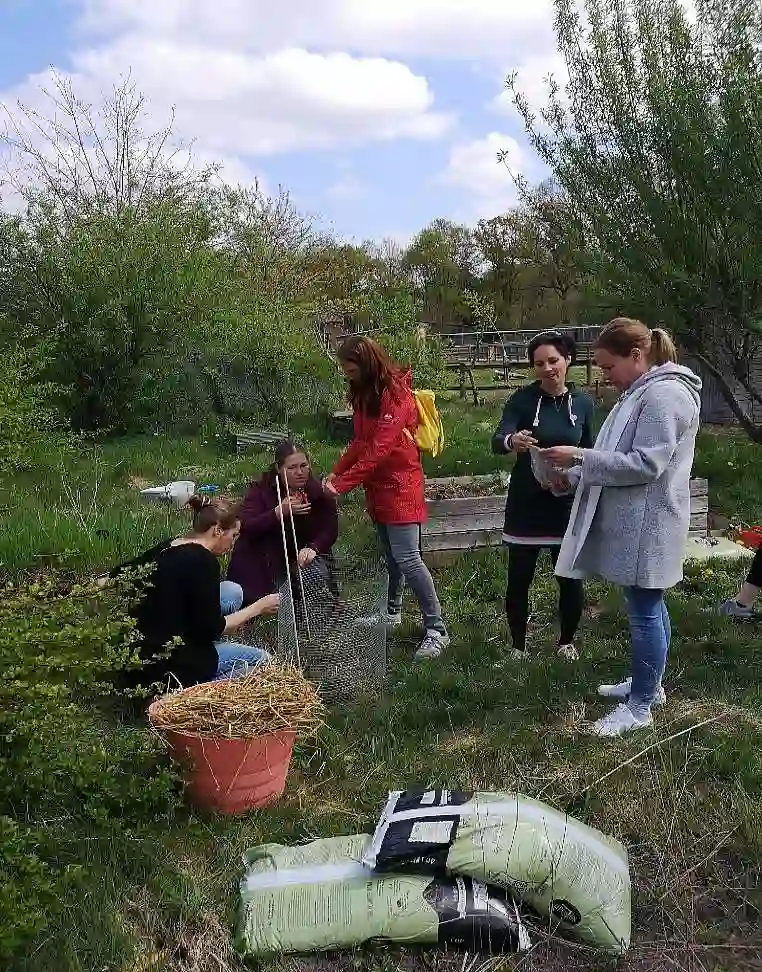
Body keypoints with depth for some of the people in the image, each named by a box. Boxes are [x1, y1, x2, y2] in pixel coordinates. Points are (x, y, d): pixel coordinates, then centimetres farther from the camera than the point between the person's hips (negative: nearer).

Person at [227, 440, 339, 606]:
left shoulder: (319, 491, -6)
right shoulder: (261, 489, -11)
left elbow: (330, 530, -7)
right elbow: (245, 528, -21)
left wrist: (313, 548, -29)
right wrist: (279, 512, -34)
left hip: (304, 556, 2)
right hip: (267, 560, -2)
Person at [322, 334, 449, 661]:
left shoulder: (397, 395, -19)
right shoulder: (364, 394, 10)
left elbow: (379, 449, -24)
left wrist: (342, 485, -24)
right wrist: (336, 472, 2)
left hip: (400, 485, -8)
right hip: (378, 486, 8)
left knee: (407, 558, -12)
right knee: (391, 554, 18)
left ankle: (436, 630, -6)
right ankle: (392, 611, 32)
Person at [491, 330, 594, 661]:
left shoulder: (583, 403, 0)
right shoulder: (522, 399, -9)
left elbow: (588, 453, 11)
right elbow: (497, 440, -24)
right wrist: (512, 441, -46)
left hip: (567, 504, 2)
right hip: (526, 504, -2)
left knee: (571, 580, 7)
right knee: (518, 581, 4)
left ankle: (567, 642, 32)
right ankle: (518, 648, 24)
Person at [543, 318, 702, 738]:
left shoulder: (664, 395, -20)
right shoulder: (643, 391, 14)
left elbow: (645, 464, -25)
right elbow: (620, 455, 19)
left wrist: (580, 458, -23)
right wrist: (575, 475, 7)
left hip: (646, 526, -10)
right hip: (633, 522, 10)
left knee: (645, 610, 0)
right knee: (647, 606, 20)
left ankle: (640, 706, 11)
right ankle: (648, 683, 34)